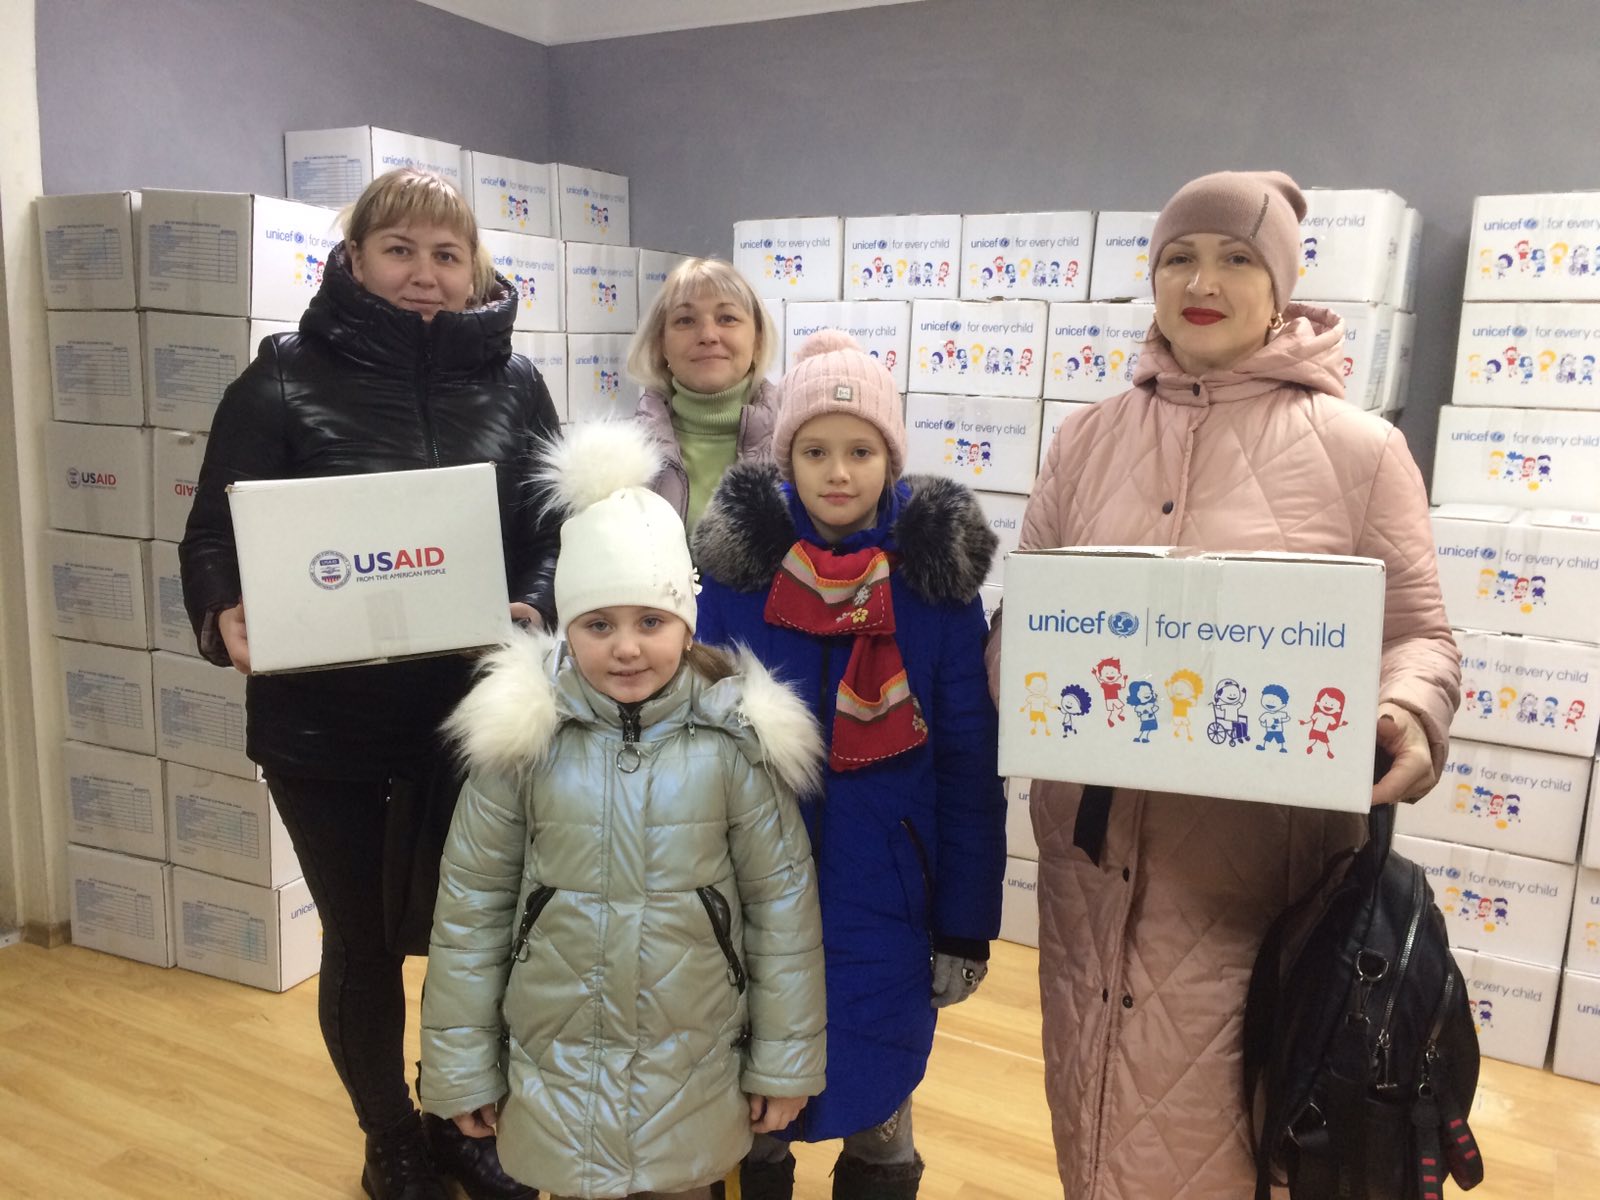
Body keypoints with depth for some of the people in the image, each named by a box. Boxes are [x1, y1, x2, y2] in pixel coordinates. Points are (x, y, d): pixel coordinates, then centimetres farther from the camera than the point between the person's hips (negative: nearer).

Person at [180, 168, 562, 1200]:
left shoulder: (512, 382, 2)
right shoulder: (286, 378, -4)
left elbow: (559, 530, 3)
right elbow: (215, 534, -4)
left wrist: (536, 606, -17)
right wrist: (226, 617, -24)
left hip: (476, 709, 2)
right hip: (324, 718, -1)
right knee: (361, 939, 13)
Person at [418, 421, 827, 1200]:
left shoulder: (736, 738, -12)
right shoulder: (521, 735, -11)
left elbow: (783, 898, -5)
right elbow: (470, 904, -3)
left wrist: (786, 1060, 0)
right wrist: (460, 1066, 2)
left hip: (694, 1064, 0)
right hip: (557, 1060, 0)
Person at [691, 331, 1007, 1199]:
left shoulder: (938, 577, -8)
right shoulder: (737, 567, -7)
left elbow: (970, 762, -4)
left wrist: (966, 921, -4)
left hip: (884, 889, -1)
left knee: (877, 1069, 11)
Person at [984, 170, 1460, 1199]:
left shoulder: (1359, 449, -3)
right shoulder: (1090, 438, 5)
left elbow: (1418, 634, 1)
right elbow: (1021, 612, 8)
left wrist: (1408, 716, -20)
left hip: (1256, 854, -3)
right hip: (1094, 844, 3)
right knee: (1097, 1113, 19)